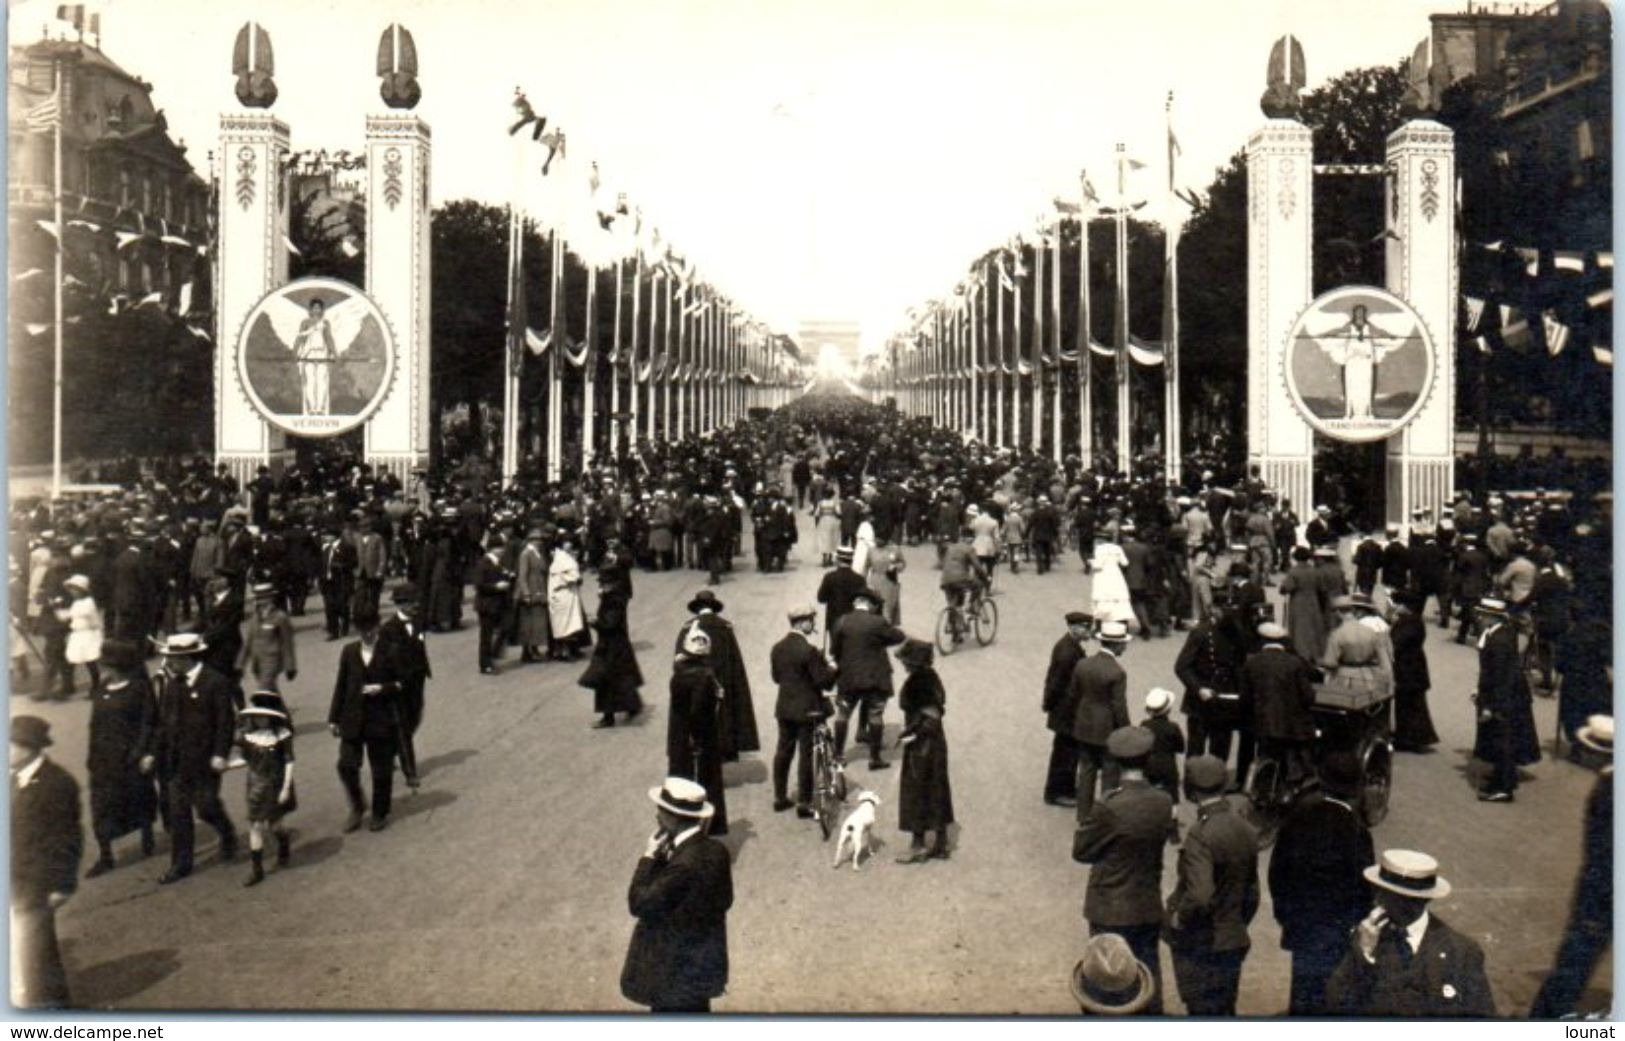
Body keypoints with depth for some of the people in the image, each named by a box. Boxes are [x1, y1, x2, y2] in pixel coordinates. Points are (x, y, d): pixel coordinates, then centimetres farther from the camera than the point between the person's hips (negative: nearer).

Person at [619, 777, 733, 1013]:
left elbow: (639, 904, -25)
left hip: (678, 971, -8)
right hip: (701, 962, 8)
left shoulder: (685, 865, -31)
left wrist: (649, 856, -16)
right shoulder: (716, 850, -5)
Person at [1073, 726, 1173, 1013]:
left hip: (1111, 911, -4)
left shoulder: (1108, 808, -25)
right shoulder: (1164, 803, -8)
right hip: (1149, 908, 5)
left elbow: (1080, 851, -14)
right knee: (1148, 971, 20)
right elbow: (1161, 839, 6)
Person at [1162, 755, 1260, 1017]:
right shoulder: (1246, 831, 1)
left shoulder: (1201, 834, -23)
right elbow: (1252, 894, 11)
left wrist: (1178, 918, -15)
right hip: (1234, 943, 7)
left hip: (1201, 947, -7)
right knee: (1225, 1012, 19)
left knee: (1203, 1012, 4)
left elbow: (1199, 896, -32)